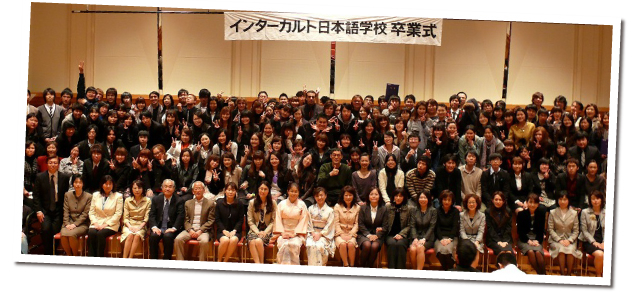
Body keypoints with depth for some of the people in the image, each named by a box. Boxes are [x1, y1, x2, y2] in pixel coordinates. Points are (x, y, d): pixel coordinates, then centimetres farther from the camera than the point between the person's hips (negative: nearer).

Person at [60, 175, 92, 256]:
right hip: (70, 222, 3)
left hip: (82, 224, -3)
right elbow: (66, 212, 6)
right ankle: (69, 256, -6)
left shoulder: (88, 197, -1)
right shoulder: (67, 195, 11)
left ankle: (76, 256, -10)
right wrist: (67, 224, -7)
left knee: (71, 234, -31)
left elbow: (85, 214, -5)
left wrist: (75, 224, -14)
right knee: (63, 234, -28)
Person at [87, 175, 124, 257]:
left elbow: (118, 214, -4)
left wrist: (106, 224, -13)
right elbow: (91, 212, 11)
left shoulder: (118, 196, 2)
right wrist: (95, 223, -7)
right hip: (97, 223, 3)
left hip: (110, 225, -3)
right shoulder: (95, 195, 14)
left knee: (100, 234, -31)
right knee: (91, 233, -28)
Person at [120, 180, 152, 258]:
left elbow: (146, 218, 0)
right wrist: (130, 226, -12)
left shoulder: (148, 201, 4)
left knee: (137, 235, -34)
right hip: (129, 225, 1)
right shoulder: (127, 200, 10)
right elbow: (125, 218, 6)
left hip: (141, 225, -1)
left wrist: (139, 227, -15)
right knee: (130, 235, -32)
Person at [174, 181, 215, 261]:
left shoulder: (210, 203, 6)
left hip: (203, 230, -3)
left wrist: (200, 231, -12)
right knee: (178, 239, -25)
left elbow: (211, 221, 1)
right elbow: (186, 220, 11)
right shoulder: (188, 203, 17)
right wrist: (190, 230, -9)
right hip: (190, 230, 3)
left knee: (204, 241, -34)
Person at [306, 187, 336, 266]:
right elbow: (309, 223, 6)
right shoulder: (311, 209, 13)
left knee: (319, 246, -33)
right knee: (310, 245, -31)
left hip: (324, 235, -1)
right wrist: (313, 233, -10)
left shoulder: (330, 210, 7)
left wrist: (320, 234, -12)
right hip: (312, 233, 1)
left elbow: (329, 226, 0)